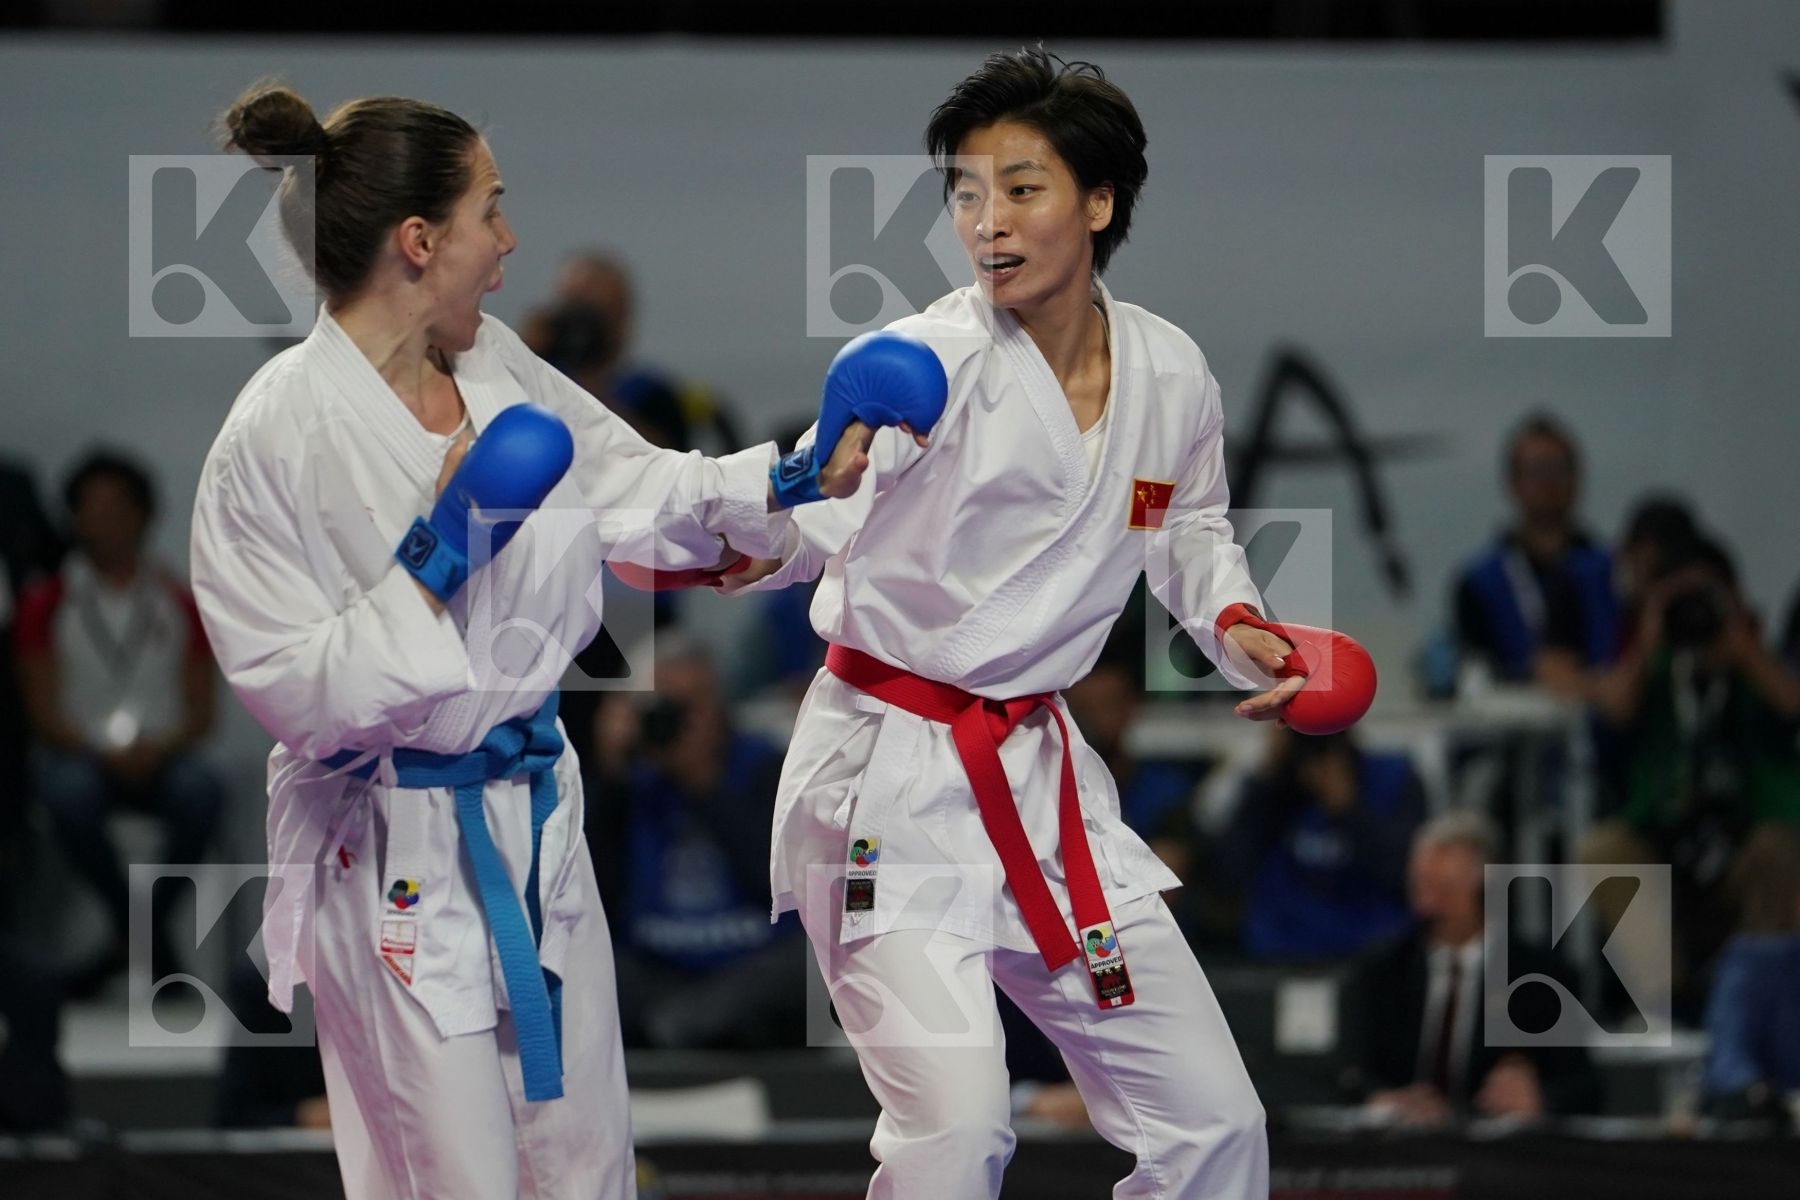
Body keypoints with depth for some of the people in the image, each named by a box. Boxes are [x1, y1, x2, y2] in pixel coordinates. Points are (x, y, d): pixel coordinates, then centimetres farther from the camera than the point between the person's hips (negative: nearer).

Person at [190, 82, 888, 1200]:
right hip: (396, 861, -8)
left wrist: (796, 477, 7)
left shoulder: (497, 365, 2)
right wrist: (439, 557, -24)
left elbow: (630, 489, 17)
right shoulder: (280, 435, -19)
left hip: (535, 819, 8)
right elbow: (297, 692, -19)